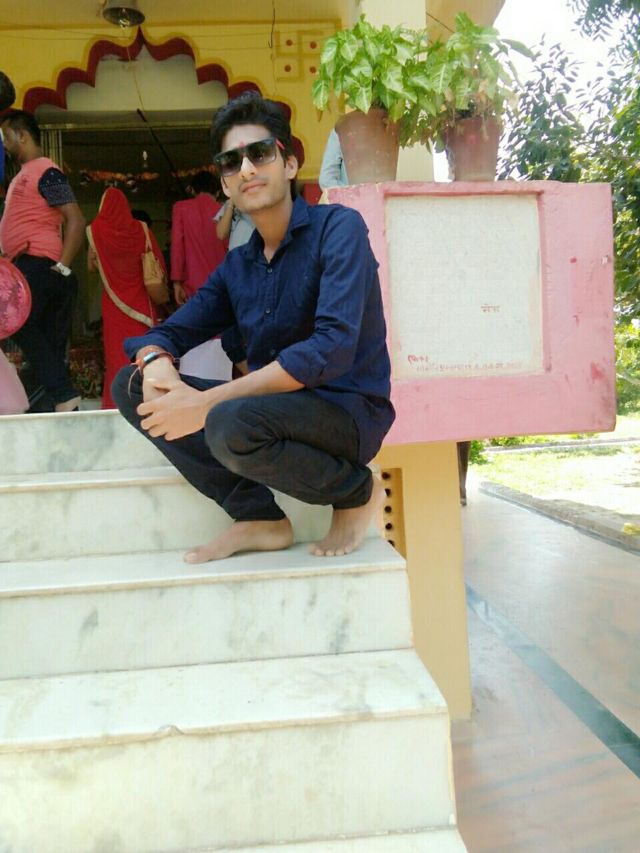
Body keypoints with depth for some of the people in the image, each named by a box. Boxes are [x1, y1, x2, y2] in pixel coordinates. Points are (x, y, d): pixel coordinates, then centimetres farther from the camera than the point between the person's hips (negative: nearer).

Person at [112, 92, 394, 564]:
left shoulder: (337, 227, -9)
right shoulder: (237, 266, 10)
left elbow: (333, 347, -24)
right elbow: (170, 332, 12)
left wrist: (208, 401, -25)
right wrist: (156, 364, -16)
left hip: (349, 410, -6)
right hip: (277, 404, 7)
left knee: (230, 424, -36)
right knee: (131, 385, -4)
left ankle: (357, 491, -6)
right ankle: (259, 517, -5)